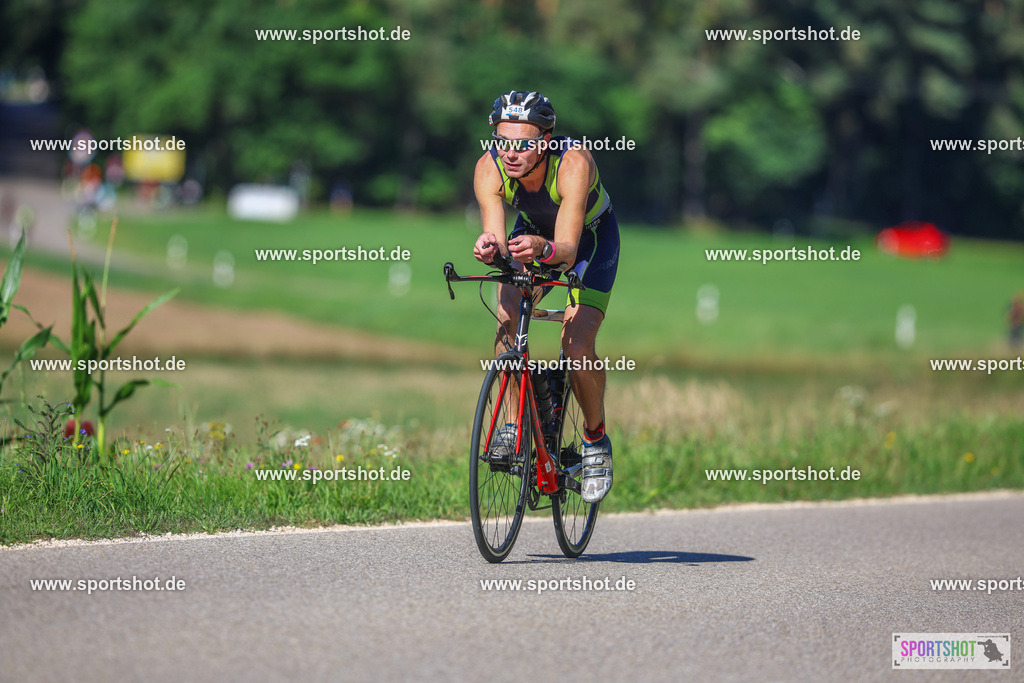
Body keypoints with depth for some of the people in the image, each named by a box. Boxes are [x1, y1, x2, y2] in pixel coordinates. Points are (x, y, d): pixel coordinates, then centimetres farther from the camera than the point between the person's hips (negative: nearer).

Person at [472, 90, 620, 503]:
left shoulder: (573, 163, -39)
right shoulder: (490, 168, -29)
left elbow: (568, 252, -46)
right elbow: (496, 239, -35)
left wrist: (544, 250, -67)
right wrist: (488, 248, -58)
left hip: (590, 239, -3)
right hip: (532, 232, 3)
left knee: (576, 348, -18)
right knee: (507, 321, -23)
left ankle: (596, 439, 7)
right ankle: (513, 423, -6)